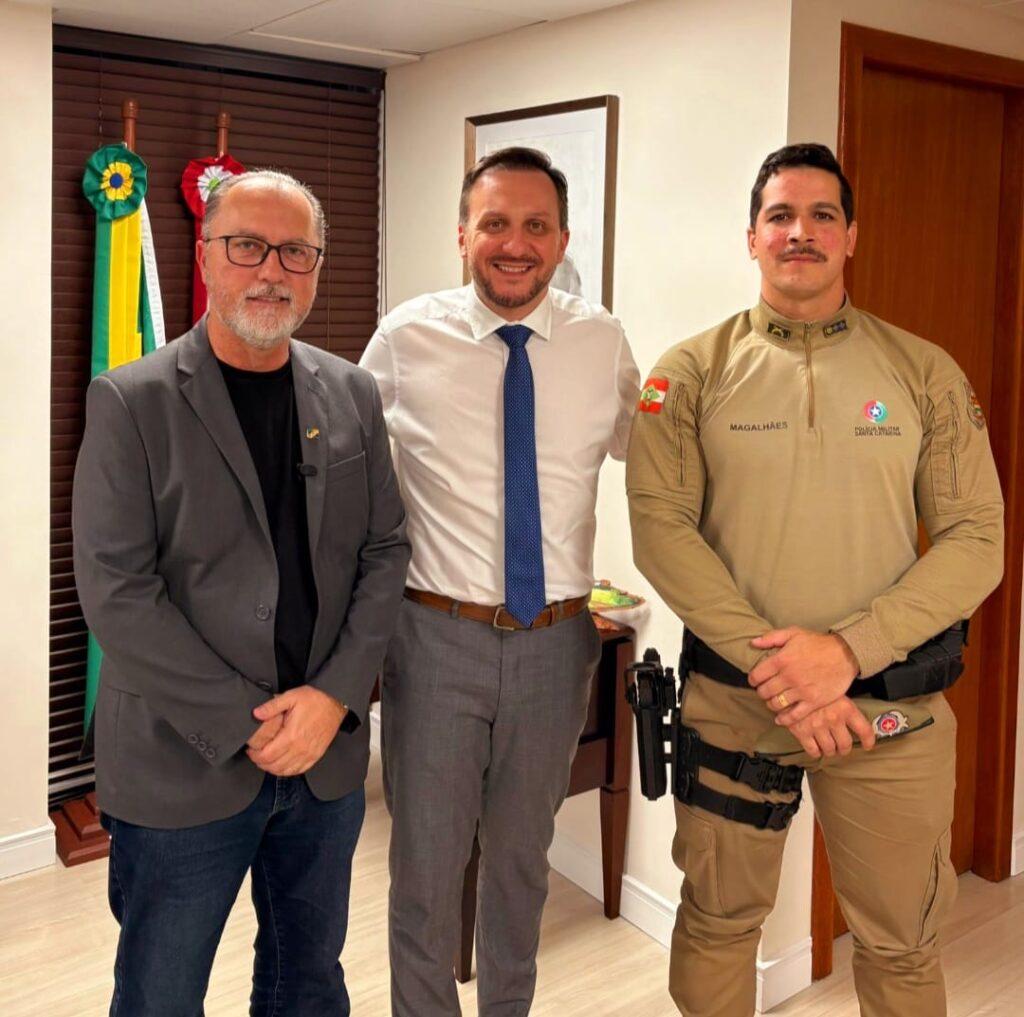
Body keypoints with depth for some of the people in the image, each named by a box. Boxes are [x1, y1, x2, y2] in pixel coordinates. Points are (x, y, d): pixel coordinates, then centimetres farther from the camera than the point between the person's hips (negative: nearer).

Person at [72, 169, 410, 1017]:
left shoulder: (352, 395, 4)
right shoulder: (131, 401, -8)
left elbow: (385, 552, 4)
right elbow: (115, 591, -12)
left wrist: (334, 697, -9)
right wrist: (247, 725, -15)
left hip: (329, 756, 4)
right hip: (182, 766, -3)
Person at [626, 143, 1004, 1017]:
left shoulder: (926, 374, 1)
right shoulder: (692, 373, -1)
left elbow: (977, 540, -3)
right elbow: (661, 527, -9)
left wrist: (848, 649, -16)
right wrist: (770, 662, -17)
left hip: (891, 702, 1)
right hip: (731, 695, 0)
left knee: (902, 942, 15)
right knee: (718, 921, 16)